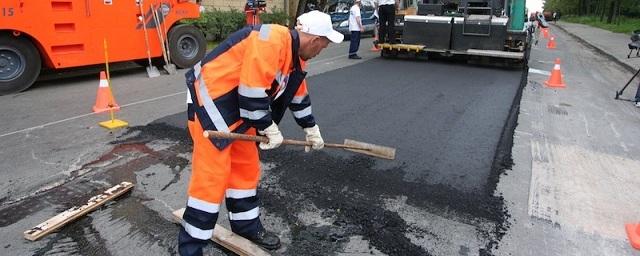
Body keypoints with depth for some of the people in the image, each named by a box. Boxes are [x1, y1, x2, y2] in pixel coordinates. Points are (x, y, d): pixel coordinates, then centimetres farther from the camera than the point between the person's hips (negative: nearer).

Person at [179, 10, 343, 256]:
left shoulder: (295, 54, 8)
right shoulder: (270, 41, -25)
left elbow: (298, 94, 19)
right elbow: (252, 92, -27)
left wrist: (311, 129, 25)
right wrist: (270, 128, -15)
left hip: (238, 108, 10)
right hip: (211, 103, -10)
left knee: (246, 168, 14)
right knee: (211, 177, -6)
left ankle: (247, 226, 32)